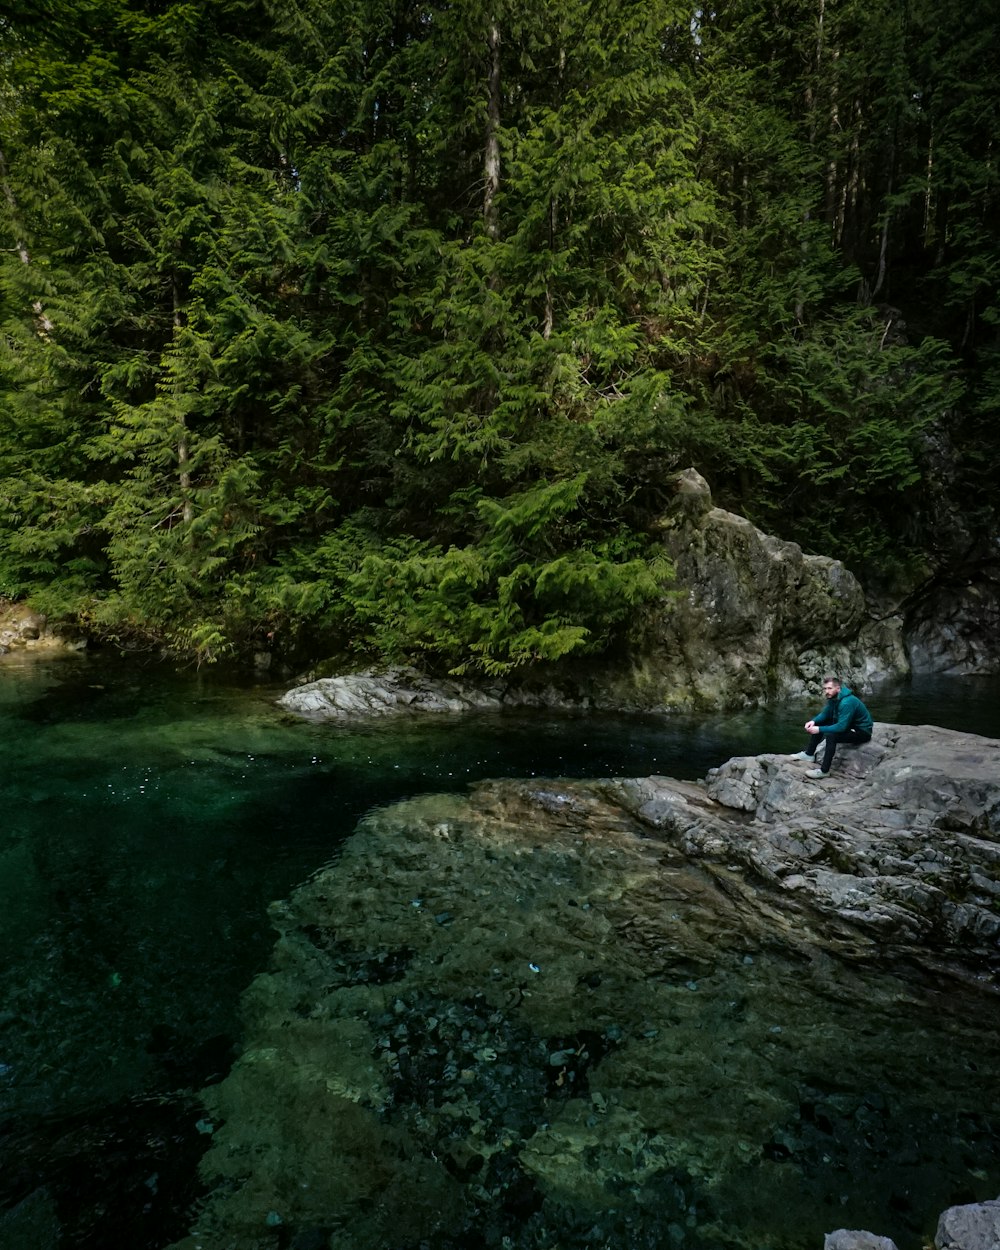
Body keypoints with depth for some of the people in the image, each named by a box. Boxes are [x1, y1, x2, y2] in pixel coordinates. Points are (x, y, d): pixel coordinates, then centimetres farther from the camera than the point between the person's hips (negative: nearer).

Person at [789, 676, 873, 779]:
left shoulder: (847, 703, -31)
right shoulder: (833, 698, -3)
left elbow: (841, 727, -34)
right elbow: (825, 714, 8)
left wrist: (820, 729, -32)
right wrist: (813, 721, -12)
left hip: (863, 732, -10)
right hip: (849, 725, 10)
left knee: (830, 735, -32)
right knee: (818, 722, 8)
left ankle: (824, 771, -23)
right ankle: (809, 754, 13)